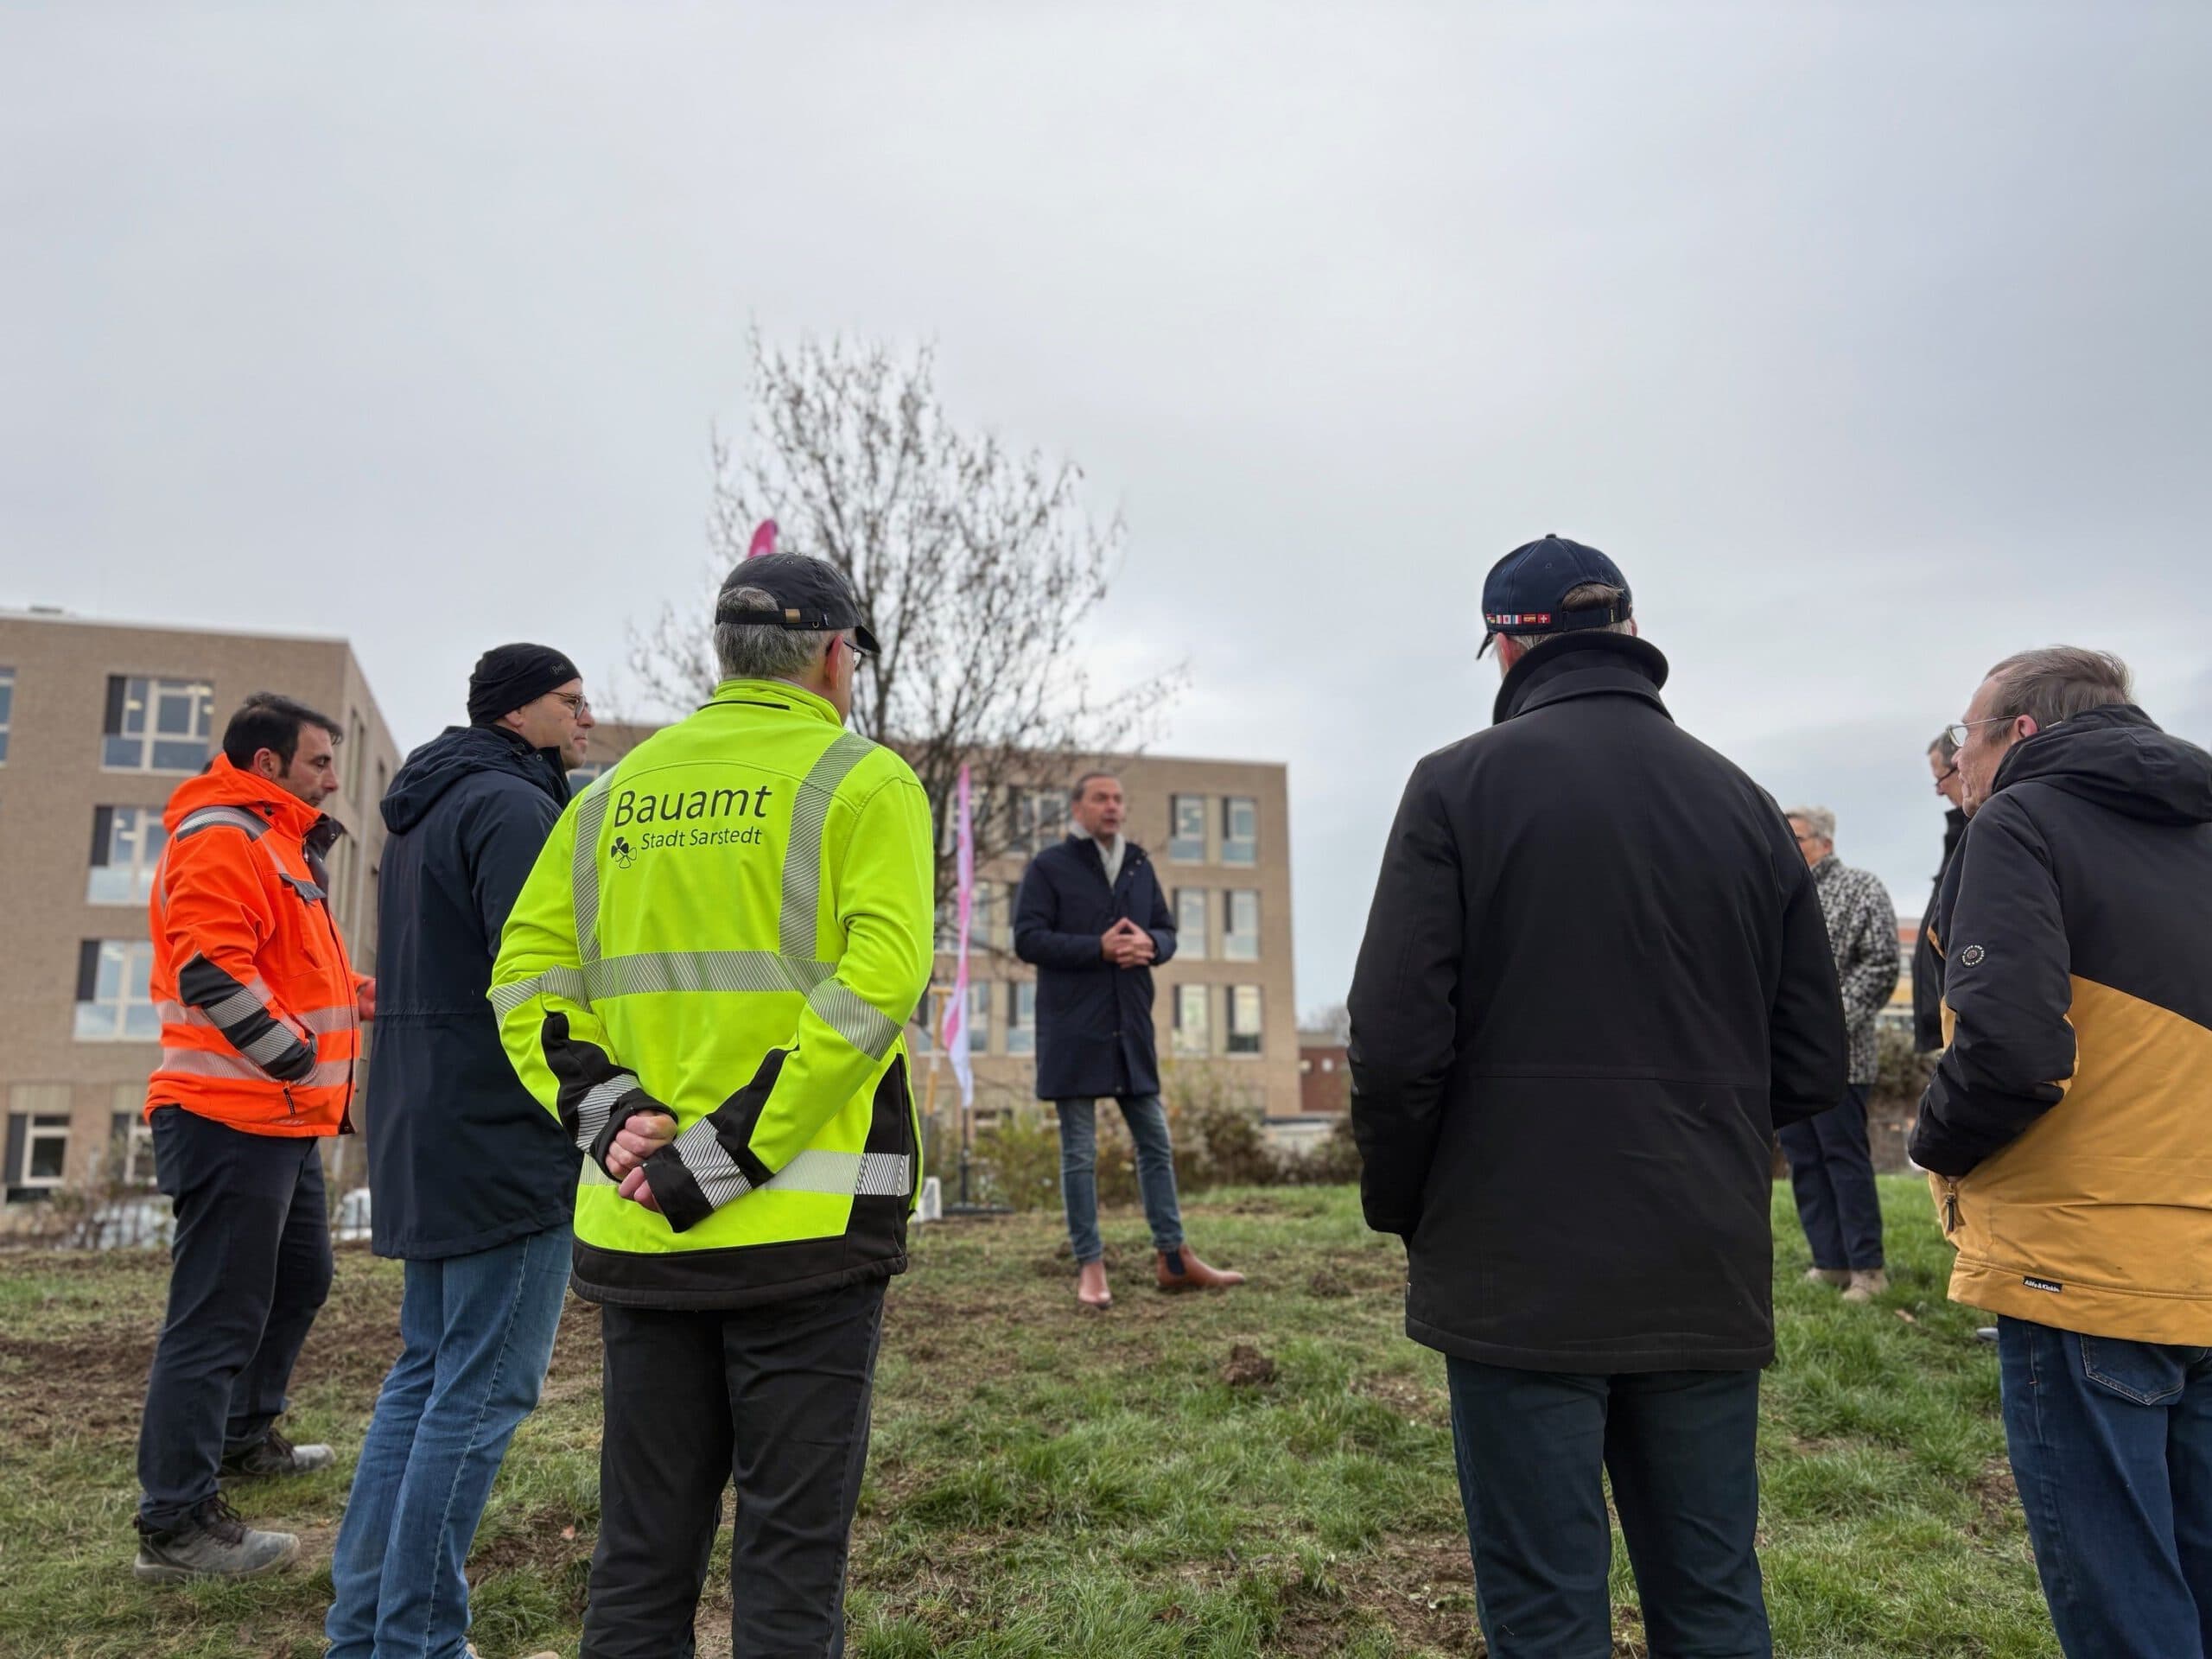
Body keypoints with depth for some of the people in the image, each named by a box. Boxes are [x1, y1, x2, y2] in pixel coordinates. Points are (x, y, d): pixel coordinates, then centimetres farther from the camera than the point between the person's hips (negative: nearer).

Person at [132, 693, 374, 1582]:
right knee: (219, 1315, -7)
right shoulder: (221, 839, -13)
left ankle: (244, 1436, 39)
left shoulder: (276, 844, 21)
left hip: (281, 1120, 11)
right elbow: (209, 971, -25)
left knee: (299, 1278, 23)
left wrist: (352, 995, 12)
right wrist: (301, 1059, -20)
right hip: (233, 1117, -11)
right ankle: (176, 1526, 1)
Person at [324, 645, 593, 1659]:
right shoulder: (512, 807, -14)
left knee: (425, 1374, 16)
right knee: (482, 1390, -2)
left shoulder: (425, 811, 18)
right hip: (507, 1143, -10)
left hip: (426, 1138, 10)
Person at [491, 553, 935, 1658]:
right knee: (789, 1559, 7)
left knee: (640, 1554, 17)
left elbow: (525, 976, 6)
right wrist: (723, 1158, -16)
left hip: (636, 1232, 5)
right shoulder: (864, 782, -4)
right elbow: (876, 981, -17)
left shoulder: (619, 790, 12)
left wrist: (611, 1119, -4)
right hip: (802, 1231, -5)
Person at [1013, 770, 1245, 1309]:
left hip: (1131, 1029, 6)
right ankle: (1090, 1266, 10)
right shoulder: (1047, 868, -3)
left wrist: (1150, 943, -9)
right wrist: (1098, 947, -19)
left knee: (1156, 1143, 10)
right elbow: (1027, 939, -10)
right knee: (1080, 1153, 2)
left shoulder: (1140, 866, 13)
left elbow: (1168, 930, 15)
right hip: (1073, 1031, -5)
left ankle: (1173, 1258, 19)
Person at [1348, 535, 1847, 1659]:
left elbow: (1398, 1041, -13)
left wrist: (1401, 1210, 3)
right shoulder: (1743, 802, 7)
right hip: (1709, 1279, 5)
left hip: (1520, 1276, -4)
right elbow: (1813, 1068, 7)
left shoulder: (1462, 783, -6)